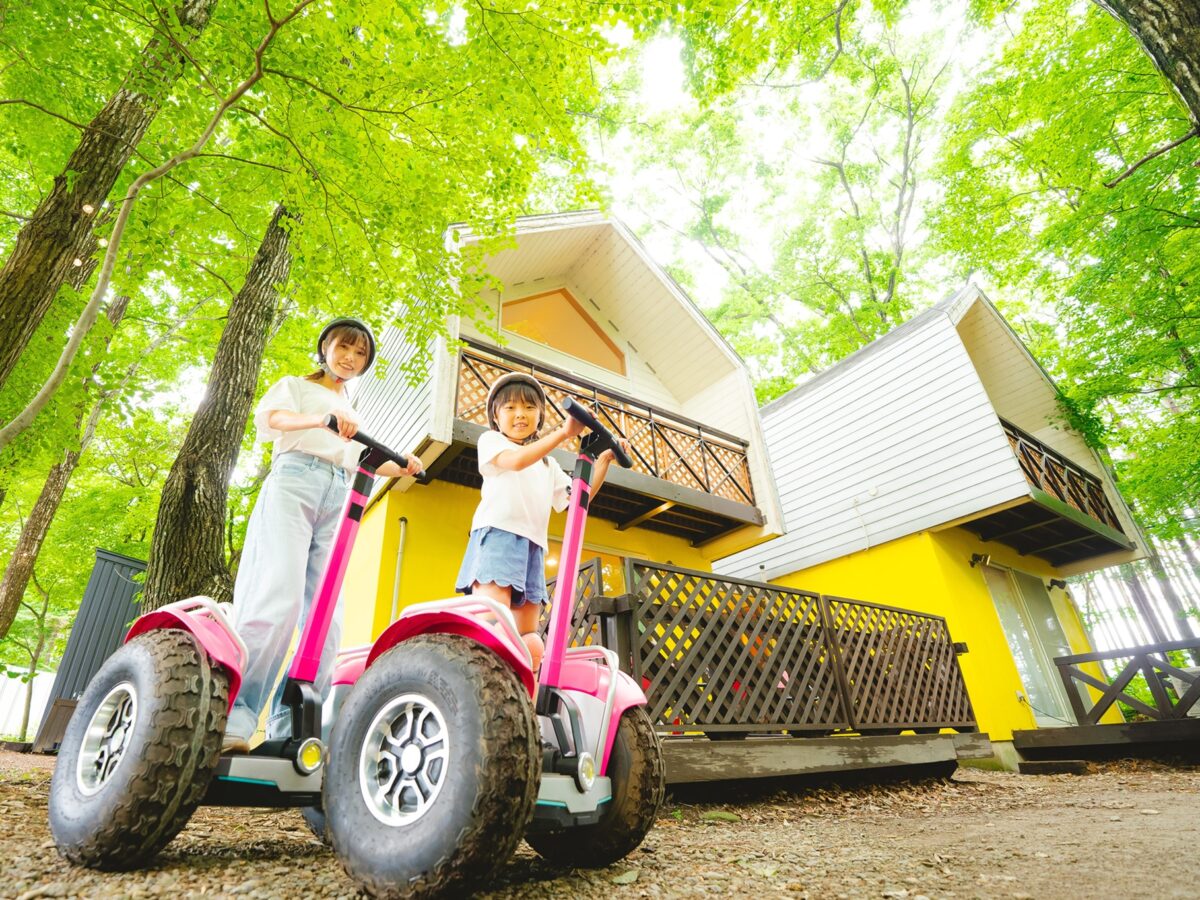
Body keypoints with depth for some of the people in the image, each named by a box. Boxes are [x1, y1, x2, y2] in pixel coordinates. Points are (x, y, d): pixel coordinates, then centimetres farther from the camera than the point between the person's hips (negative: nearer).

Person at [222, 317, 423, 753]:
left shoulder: (355, 413, 32)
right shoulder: (295, 385, 16)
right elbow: (267, 416, -5)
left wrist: (401, 468, 7)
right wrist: (322, 417, -25)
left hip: (338, 499, 5)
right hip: (293, 482, -5)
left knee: (325, 613, -6)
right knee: (280, 596, -22)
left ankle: (291, 725, -5)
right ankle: (235, 714, -19)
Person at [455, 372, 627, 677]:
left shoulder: (548, 464, 30)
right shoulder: (490, 440, 12)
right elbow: (516, 460, -11)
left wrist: (603, 460, 14)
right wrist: (563, 433, -20)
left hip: (534, 544, 7)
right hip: (498, 533, -7)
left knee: (529, 643, 0)